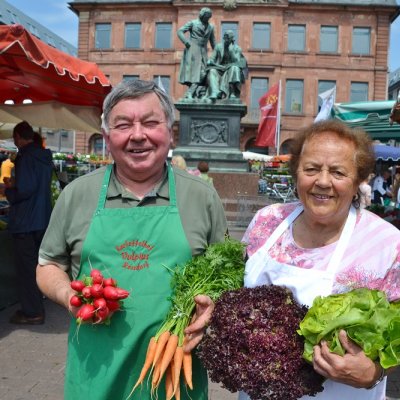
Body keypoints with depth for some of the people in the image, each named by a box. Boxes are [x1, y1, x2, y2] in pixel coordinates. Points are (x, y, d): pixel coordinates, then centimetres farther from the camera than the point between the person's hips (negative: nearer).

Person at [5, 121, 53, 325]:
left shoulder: (25, 157, -16)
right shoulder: (44, 157, 10)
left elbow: (24, 190, -23)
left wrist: (9, 189, -5)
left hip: (25, 221, -8)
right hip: (42, 218, 8)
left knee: (26, 266, 0)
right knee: (35, 262, 17)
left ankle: (32, 312, 6)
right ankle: (36, 304, 28)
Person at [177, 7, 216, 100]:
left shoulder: (211, 27, 16)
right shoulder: (192, 23, 3)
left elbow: (213, 42, 21)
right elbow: (180, 31, -3)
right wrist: (186, 42, -15)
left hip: (203, 52, 4)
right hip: (192, 50, -4)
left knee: (201, 74, -11)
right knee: (192, 73, -11)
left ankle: (189, 93, -16)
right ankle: (191, 93, -12)